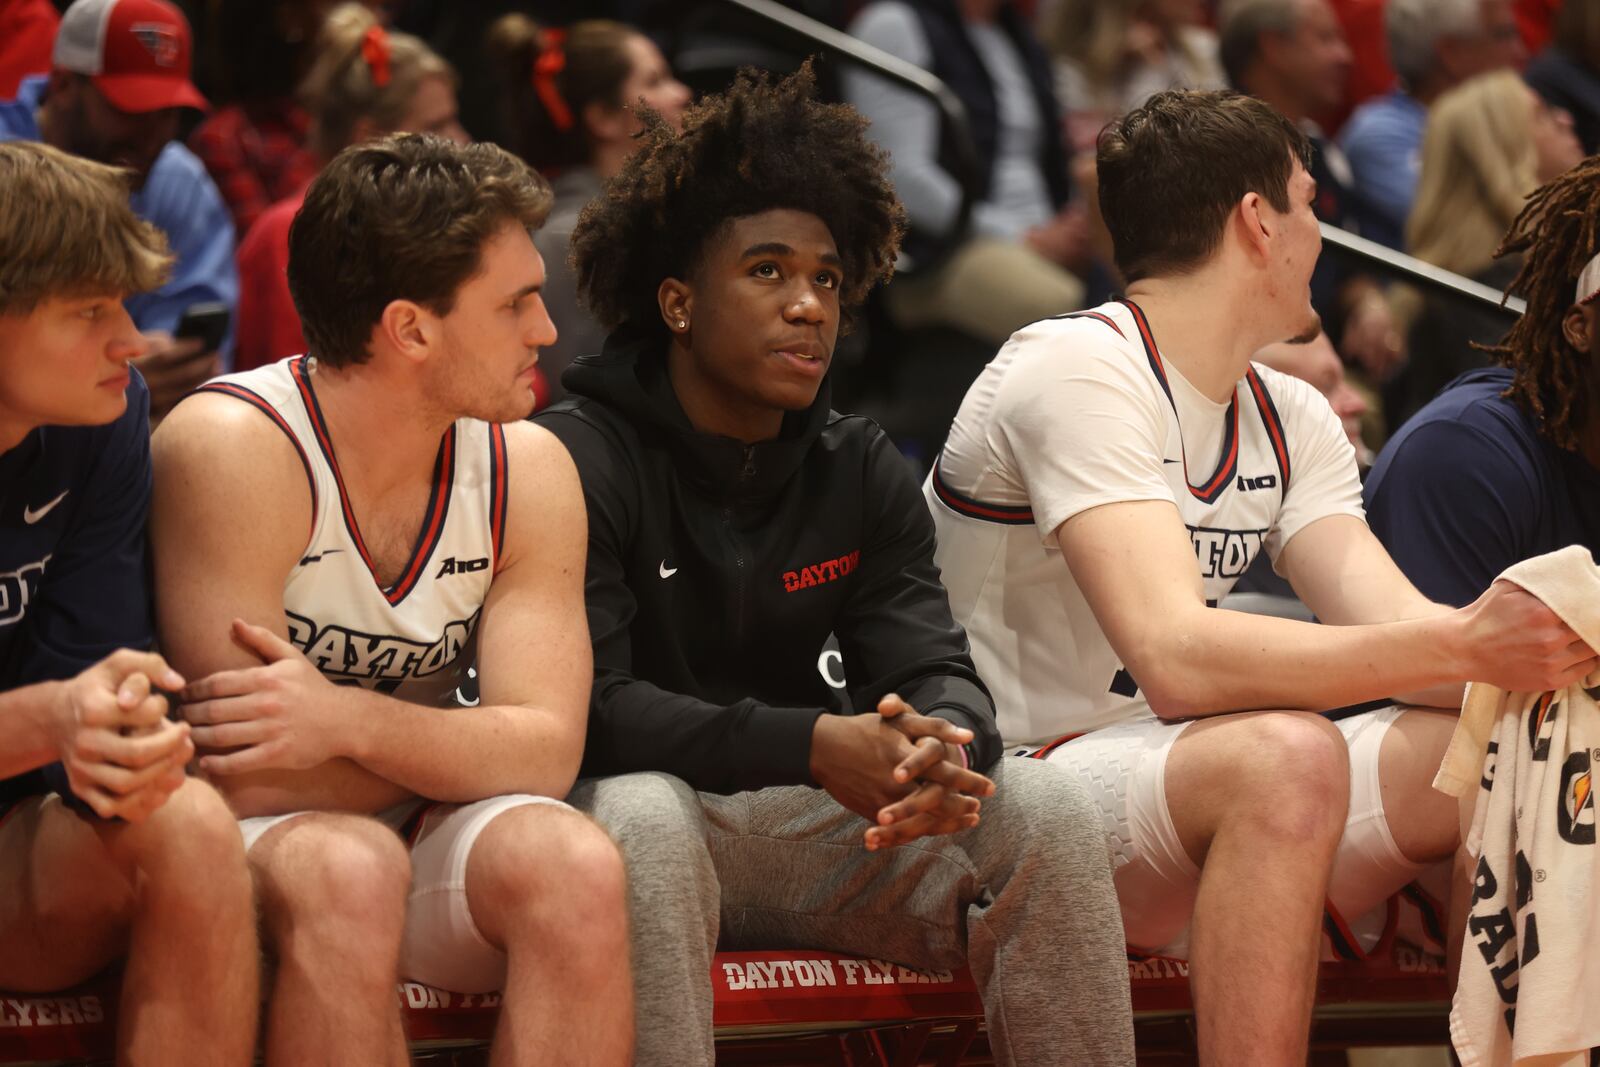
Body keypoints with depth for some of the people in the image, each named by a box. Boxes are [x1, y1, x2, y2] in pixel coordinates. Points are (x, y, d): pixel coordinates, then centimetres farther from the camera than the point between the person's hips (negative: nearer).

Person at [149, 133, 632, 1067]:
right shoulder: (233, 447, -18)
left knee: (577, 865, -27)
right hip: (254, 850, -5)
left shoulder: (527, 471, 0)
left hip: (422, 838, 5)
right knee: (347, 871, -37)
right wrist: (454, 749, -8)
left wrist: (352, 722, -26)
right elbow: (247, 777, -21)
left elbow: (548, 748, -10)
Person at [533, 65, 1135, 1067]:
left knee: (1045, 811, -17)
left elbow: (932, 663, 1)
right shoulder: (584, 458, -9)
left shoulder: (861, 469, 10)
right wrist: (813, 746, -33)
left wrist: (944, 746, -27)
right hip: (648, 804, -5)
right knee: (643, 814, -39)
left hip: (810, 827, 5)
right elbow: (588, 705, -20)